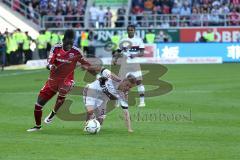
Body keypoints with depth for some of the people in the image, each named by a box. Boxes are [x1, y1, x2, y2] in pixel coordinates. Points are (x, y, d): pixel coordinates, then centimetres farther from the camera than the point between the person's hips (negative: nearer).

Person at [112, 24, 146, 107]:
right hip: (125, 63, 2)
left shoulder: (139, 40, 2)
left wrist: (135, 55, -22)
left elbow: (142, 53, -3)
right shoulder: (123, 40, 9)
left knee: (139, 81, -7)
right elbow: (118, 51, 14)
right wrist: (115, 59, -3)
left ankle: (142, 101, -3)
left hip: (135, 63, -2)